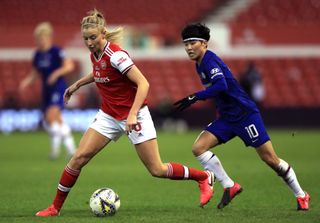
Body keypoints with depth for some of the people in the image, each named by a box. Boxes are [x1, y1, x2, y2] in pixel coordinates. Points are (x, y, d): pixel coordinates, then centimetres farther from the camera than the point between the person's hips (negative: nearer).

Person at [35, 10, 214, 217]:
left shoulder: (115, 55, -23)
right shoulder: (95, 54, 0)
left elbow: (143, 83, -28)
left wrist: (132, 115, -35)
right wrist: (77, 84, 27)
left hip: (133, 115, -7)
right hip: (109, 116, 7)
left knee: (157, 170, -3)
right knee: (79, 158, -6)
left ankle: (205, 178, 19)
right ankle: (56, 207, 4)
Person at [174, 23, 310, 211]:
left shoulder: (209, 60, -17)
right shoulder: (200, 65, 10)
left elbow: (221, 85, -33)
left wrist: (195, 98, -35)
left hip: (245, 115, -9)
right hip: (227, 119, 9)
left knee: (271, 160, -4)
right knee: (198, 148, -9)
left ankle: (301, 196, 13)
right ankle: (230, 186, -2)